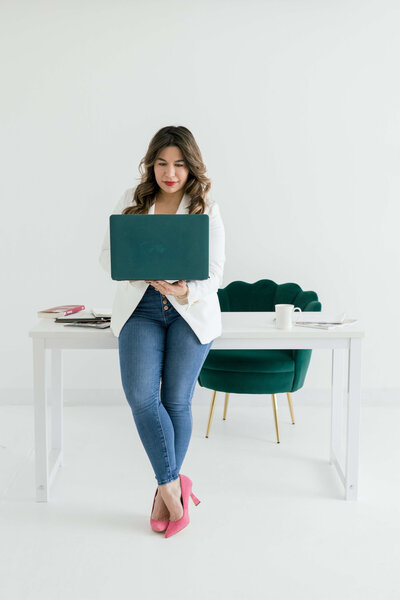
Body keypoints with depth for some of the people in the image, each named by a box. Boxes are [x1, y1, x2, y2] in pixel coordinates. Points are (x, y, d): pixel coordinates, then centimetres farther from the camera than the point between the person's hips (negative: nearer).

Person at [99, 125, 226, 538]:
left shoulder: (207, 209, 1)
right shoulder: (131, 201, 7)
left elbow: (214, 272, -3)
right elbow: (107, 256, 4)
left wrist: (185, 290, -25)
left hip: (191, 311, -1)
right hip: (140, 309, 1)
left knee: (176, 399, -5)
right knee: (140, 395, -17)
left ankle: (166, 488, 14)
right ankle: (173, 484, -3)